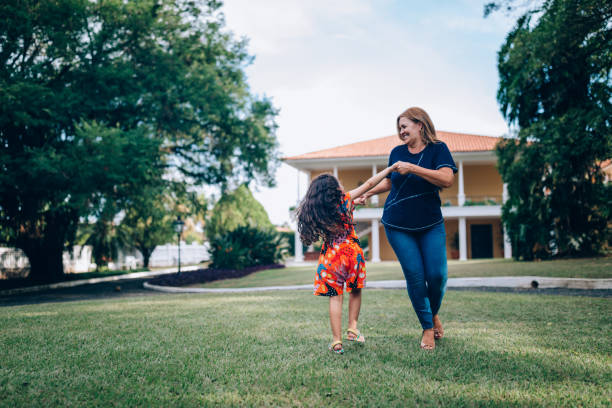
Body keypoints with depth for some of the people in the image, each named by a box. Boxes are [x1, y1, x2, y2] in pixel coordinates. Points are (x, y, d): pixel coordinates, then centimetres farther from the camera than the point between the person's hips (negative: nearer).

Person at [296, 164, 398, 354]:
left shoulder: (313, 210, -2)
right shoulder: (346, 199, -6)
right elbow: (370, 183, 0)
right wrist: (391, 168, 10)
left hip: (330, 255, 1)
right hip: (352, 251, -1)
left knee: (335, 297, 6)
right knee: (355, 291, 21)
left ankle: (337, 341, 5)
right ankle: (352, 329, 23)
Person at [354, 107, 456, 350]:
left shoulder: (437, 149, -4)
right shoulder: (397, 152, 7)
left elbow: (447, 179, -21)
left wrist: (412, 168, -24)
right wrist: (368, 193, 15)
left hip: (431, 225, -1)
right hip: (398, 226, 2)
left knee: (437, 275, -8)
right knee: (415, 277, -5)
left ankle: (434, 313, 24)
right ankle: (427, 328, 11)